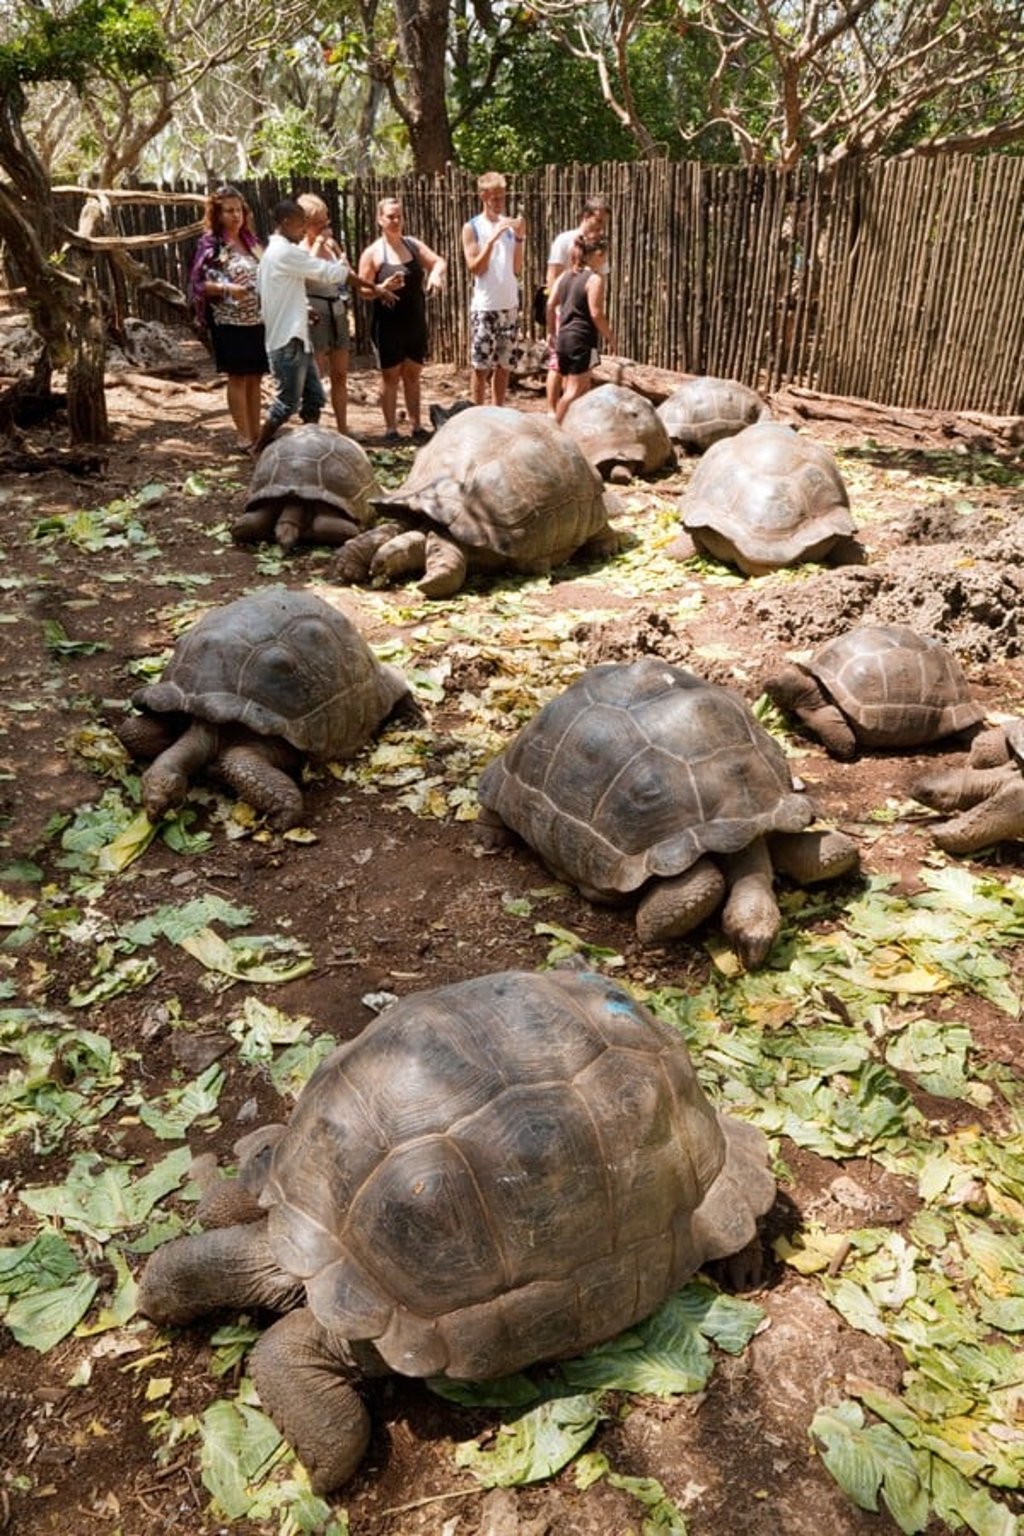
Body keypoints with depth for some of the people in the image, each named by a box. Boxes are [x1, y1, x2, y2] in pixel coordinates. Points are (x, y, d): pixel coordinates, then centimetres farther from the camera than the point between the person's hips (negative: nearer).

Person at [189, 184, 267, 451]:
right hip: (230, 322, -6)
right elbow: (197, 283, -9)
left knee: (255, 378, 7)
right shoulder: (210, 243, -5)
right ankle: (244, 437, 1)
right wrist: (227, 288, -22)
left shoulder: (250, 240, 12)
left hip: (258, 320, 6)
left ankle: (257, 435, 13)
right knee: (238, 377, -3)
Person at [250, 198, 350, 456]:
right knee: (288, 402, -4)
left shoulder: (274, 251, 17)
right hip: (287, 341, -10)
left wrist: (303, 310, 11)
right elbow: (327, 273, -13)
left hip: (296, 338, 10)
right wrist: (345, 267, 10)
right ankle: (259, 450, 7)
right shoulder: (286, 252, -14)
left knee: (314, 397, 10)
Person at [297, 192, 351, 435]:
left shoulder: (331, 243, 11)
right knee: (317, 378, -8)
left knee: (340, 375, 10)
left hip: (337, 312, 7)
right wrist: (318, 242, -17)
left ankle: (343, 429, 18)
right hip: (315, 315, -7)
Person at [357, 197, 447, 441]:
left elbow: (439, 261, 3)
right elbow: (364, 291, -7)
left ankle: (416, 425, 19)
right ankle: (390, 428, 9)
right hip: (388, 325, -4)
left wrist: (436, 272, -20)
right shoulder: (372, 253, -6)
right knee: (390, 376, 2)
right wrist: (382, 289, -27)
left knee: (413, 375, 11)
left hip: (416, 323, 4)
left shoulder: (413, 245, 7)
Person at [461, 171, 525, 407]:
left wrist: (519, 238, -6)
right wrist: (492, 239, -19)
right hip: (484, 306, -4)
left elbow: (517, 269, 6)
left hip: (510, 305, 4)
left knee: (505, 364, 8)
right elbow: (475, 267, -11)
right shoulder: (472, 228, -2)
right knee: (481, 365, -1)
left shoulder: (510, 225, 9)